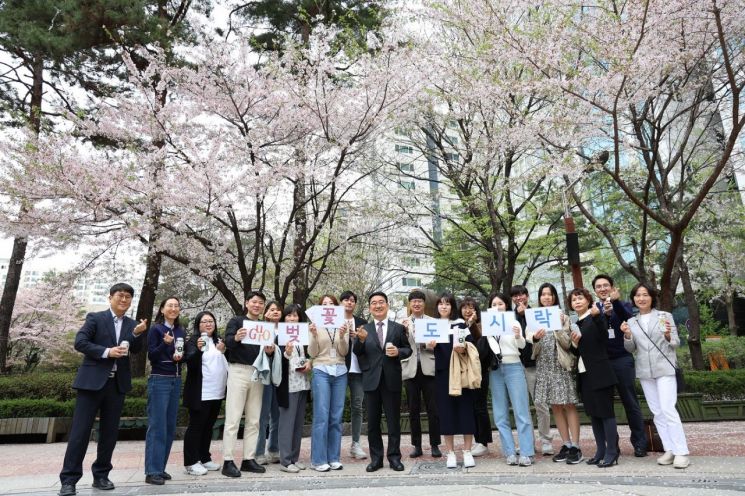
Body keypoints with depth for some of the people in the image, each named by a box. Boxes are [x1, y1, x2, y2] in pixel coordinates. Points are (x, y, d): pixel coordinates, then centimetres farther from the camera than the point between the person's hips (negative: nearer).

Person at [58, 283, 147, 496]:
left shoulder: (132, 324, 10)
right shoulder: (95, 318, 0)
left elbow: (135, 350, 1)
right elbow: (79, 342, -9)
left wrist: (138, 334, -18)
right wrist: (106, 352, -19)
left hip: (117, 383, 4)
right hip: (92, 381, -4)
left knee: (109, 432, 9)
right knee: (80, 430, -2)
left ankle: (101, 475, 21)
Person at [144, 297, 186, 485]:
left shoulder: (181, 332, 10)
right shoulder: (156, 329, -6)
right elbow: (151, 356, -12)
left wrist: (181, 356, -3)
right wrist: (165, 343, -27)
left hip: (176, 381, 6)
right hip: (159, 381, -6)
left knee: (170, 426, 9)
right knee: (157, 426, -5)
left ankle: (161, 468, 18)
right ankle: (152, 471, 0)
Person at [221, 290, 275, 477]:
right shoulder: (236, 321, 2)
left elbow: (268, 349, 12)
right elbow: (227, 342, -13)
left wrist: (270, 351, -11)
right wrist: (236, 338, -36)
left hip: (258, 373, 5)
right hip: (239, 371, -5)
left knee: (254, 420, 7)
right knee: (233, 418, -4)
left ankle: (249, 459, 14)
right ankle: (228, 461, 1)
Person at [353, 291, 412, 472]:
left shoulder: (398, 328, 4)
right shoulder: (364, 329, 5)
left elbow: (408, 350, 5)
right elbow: (357, 353, -2)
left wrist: (398, 352, -16)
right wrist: (361, 340, -21)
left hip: (392, 379, -1)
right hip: (371, 380, 1)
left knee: (393, 420, 8)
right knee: (373, 421, 10)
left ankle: (394, 457, 20)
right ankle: (376, 458, 22)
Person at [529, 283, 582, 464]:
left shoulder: (563, 317, 2)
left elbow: (567, 343, -4)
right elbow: (532, 348, 3)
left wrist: (558, 328, -18)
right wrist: (535, 338, -19)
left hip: (562, 365, -3)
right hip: (544, 366, 3)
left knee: (569, 405, -2)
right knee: (555, 407, 7)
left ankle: (575, 446, 4)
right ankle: (566, 444, 17)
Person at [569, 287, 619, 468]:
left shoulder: (596, 318, -5)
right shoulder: (576, 324, 14)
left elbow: (604, 336, -24)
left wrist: (597, 316, -37)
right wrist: (574, 343, -6)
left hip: (599, 373, -7)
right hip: (584, 374, 7)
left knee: (606, 412, -2)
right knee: (593, 413, 11)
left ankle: (612, 453, 4)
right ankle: (600, 451, 19)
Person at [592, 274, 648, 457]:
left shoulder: (622, 305, 7)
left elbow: (628, 319, -15)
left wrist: (616, 301, -30)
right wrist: (605, 314, -24)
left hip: (622, 360, -1)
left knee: (630, 403, 6)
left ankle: (639, 443, 18)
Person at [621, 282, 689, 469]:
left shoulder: (665, 316, 0)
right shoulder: (631, 322, 8)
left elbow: (676, 343, -1)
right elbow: (631, 349, 7)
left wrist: (668, 336, -22)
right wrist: (627, 336, -12)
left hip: (665, 369, -4)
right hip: (645, 372, 4)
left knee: (668, 409, -11)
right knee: (657, 412, 8)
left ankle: (681, 452, -3)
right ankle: (669, 450, 15)